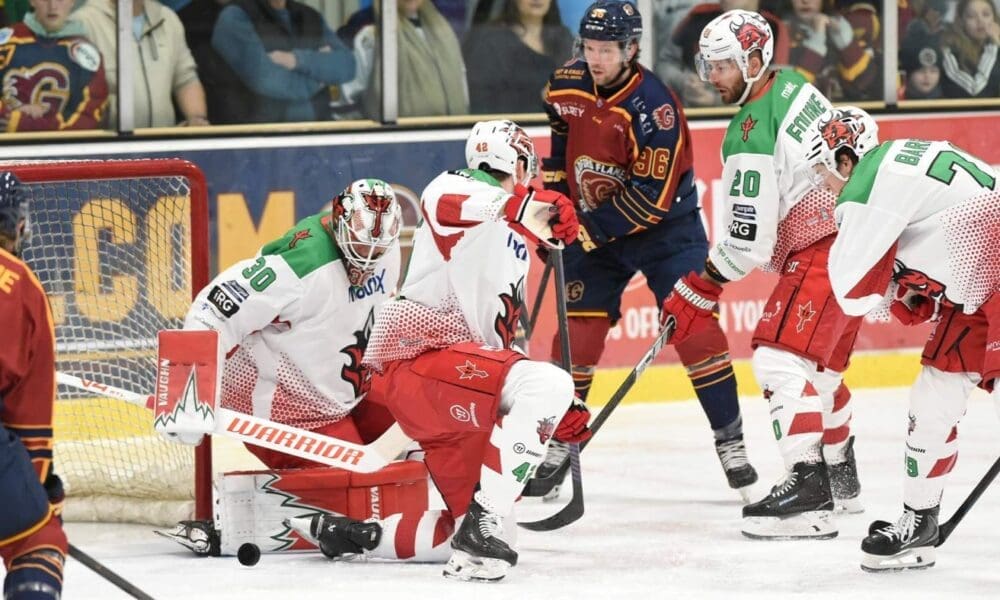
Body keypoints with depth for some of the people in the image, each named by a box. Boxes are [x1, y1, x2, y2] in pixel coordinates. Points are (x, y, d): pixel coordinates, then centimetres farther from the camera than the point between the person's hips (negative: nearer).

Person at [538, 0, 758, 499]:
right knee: (576, 331, 1)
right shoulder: (566, 87, -7)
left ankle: (731, 443, -3)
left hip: (665, 228, -5)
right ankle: (560, 444, 12)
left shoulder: (653, 107, -27)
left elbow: (651, 196, -27)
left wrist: (590, 229, -25)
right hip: (592, 228, 5)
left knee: (696, 327, -10)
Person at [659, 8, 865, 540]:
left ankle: (808, 485, -27)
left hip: (824, 251, -10)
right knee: (821, 365, 22)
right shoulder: (792, 85, 7)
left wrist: (696, 295, -11)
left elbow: (748, 244, -20)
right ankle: (841, 475, 36)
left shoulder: (751, 138, -20)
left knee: (781, 358, -17)